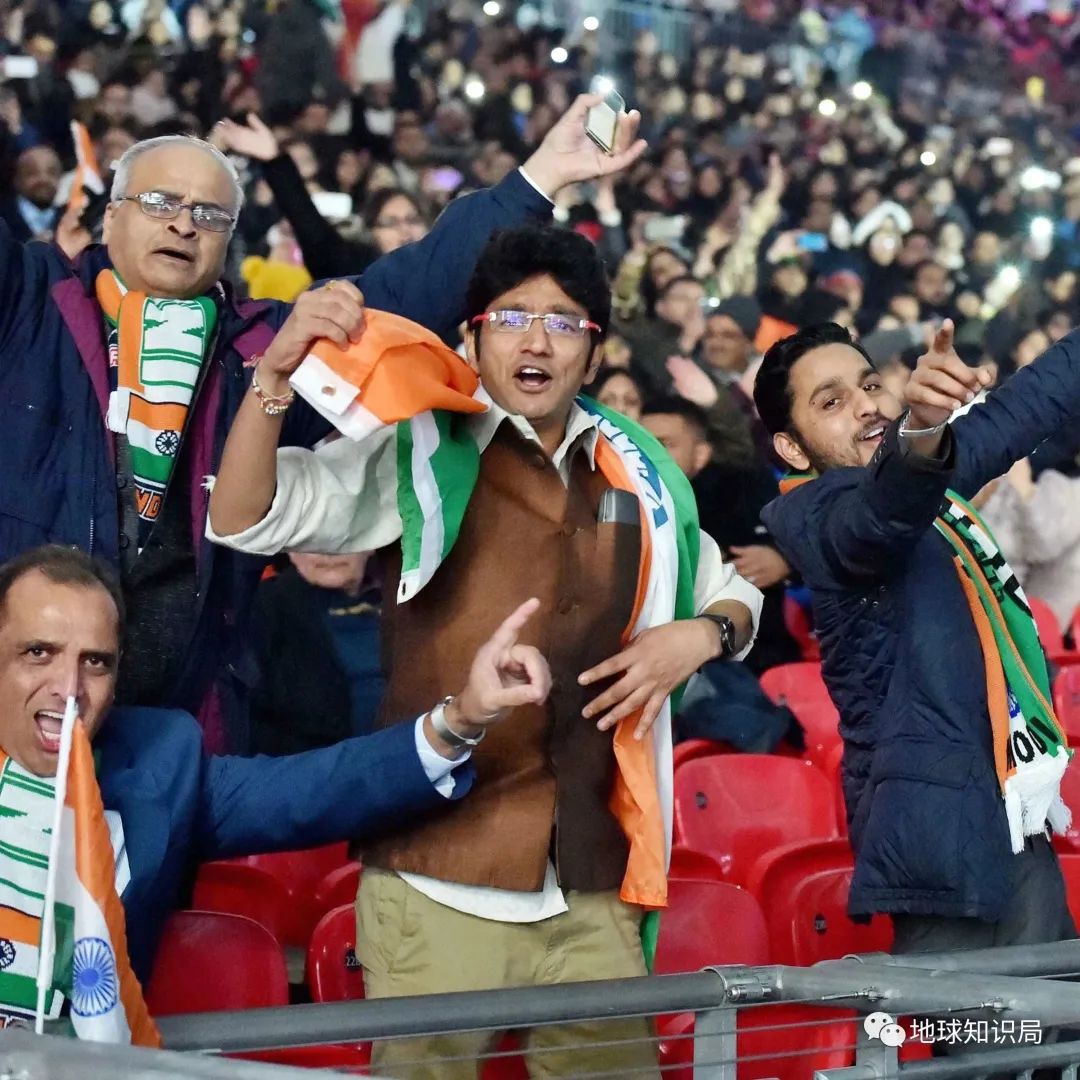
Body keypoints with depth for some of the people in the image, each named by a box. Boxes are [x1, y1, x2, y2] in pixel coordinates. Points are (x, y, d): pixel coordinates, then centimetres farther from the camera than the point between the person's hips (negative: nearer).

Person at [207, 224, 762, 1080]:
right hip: (440, 880, -4)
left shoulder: (639, 476, 12)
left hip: (593, 890, 4)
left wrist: (701, 635, 3)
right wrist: (276, 375, -24)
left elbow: (734, 596, 26)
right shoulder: (419, 456, 1)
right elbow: (244, 520, -9)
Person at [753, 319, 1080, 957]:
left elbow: (1022, 408, 32)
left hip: (1014, 824, 9)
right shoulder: (816, 513, -8)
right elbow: (873, 519, -30)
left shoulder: (937, 478, 19)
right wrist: (919, 433, -50)